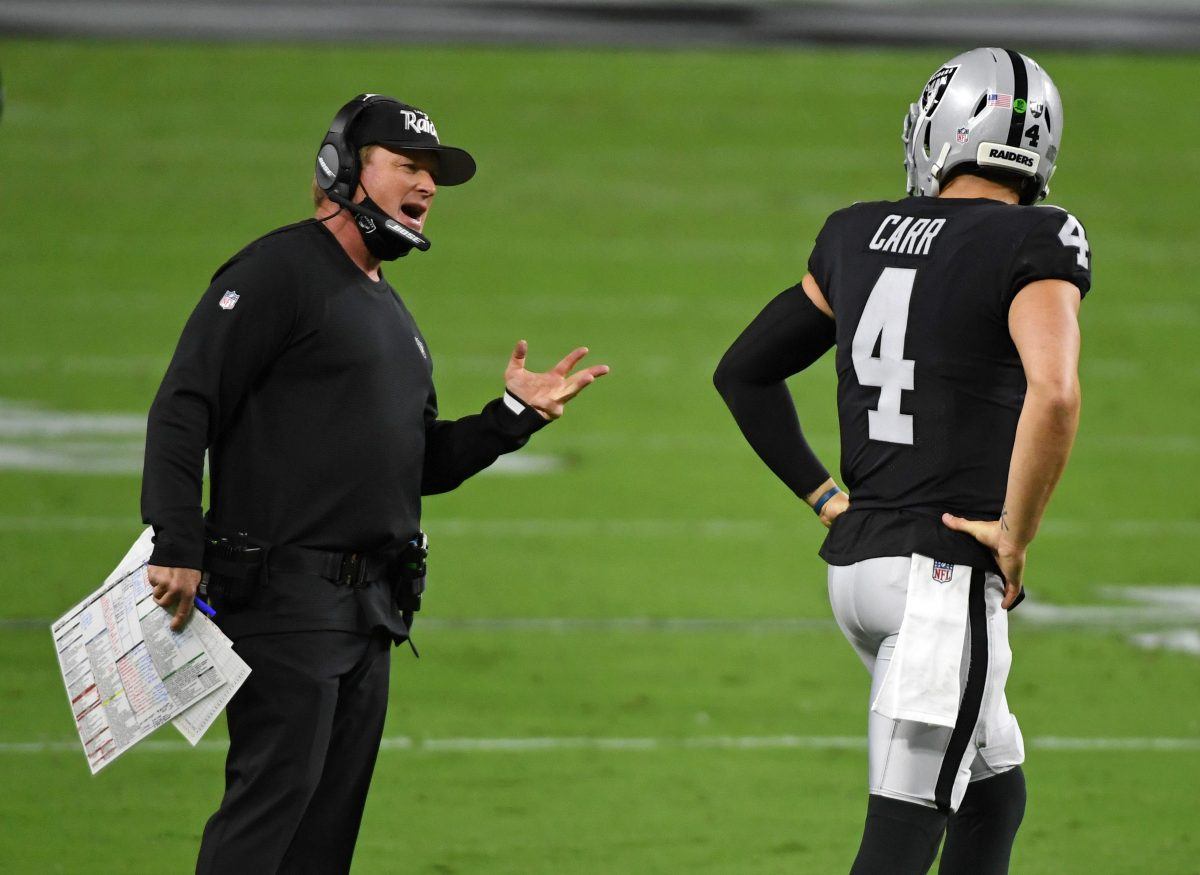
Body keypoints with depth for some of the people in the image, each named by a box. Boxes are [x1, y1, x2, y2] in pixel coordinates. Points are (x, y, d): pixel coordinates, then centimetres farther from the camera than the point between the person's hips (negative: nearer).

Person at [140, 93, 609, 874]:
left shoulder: (392, 313, 23)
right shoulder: (282, 271, -6)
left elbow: (426, 466, 26)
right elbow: (184, 407, -13)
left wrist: (515, 415, 11)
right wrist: (177, 548, -22)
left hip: (371, 603, 9)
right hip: (287, 595, -9)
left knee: (333, 811, 9)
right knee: (277, 788, -16)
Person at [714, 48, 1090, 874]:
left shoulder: (859, 235, 10)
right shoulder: (1037, 244, -10)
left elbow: (744, 373, 18)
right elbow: (1054, 394, -27)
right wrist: (1016, 534, -15)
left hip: (855, 559, 7)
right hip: (946, 573, -7)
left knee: (994, 787, 23)